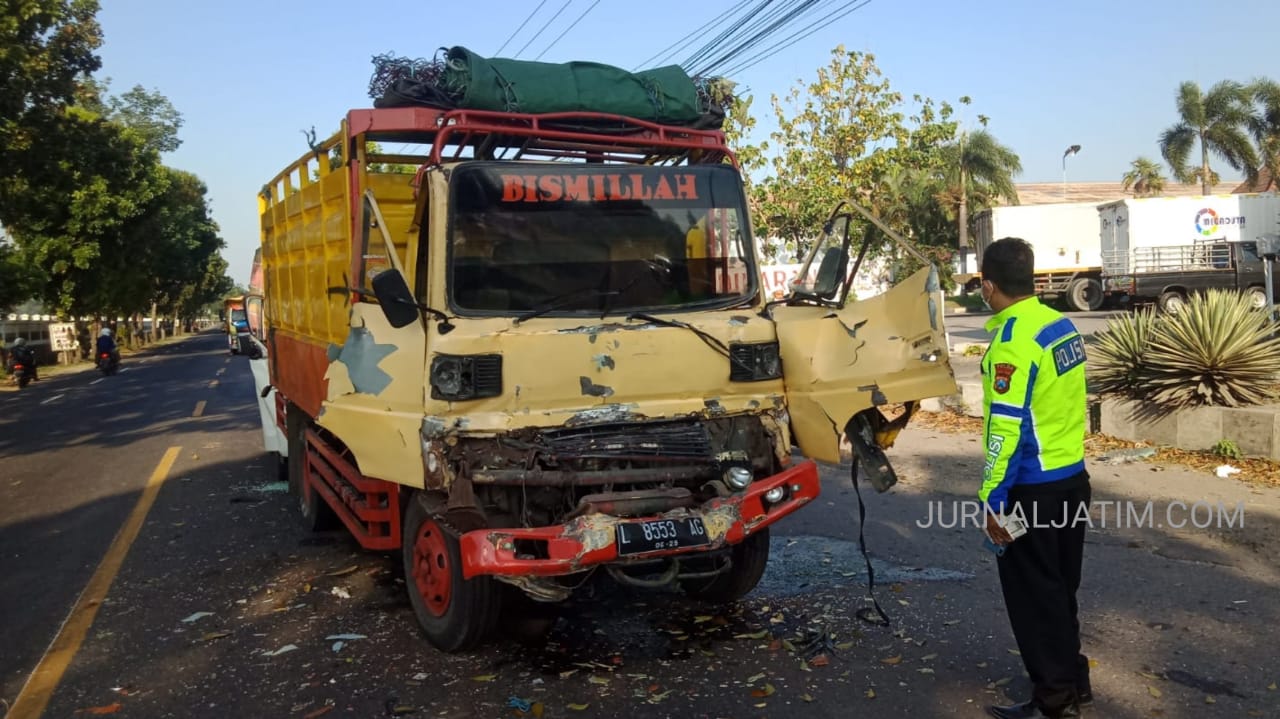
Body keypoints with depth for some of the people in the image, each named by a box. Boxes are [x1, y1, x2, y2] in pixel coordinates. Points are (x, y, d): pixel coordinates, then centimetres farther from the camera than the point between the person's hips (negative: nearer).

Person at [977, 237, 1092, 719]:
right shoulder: (1062, 325, 5)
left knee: (1033, 596, 6)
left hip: (1033, 489, -9)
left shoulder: (1012, 342, -21)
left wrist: (994, 499, -17)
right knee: (1060, 589, 21)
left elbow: (1006, 429, -23)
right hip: (1072, 478, 9)